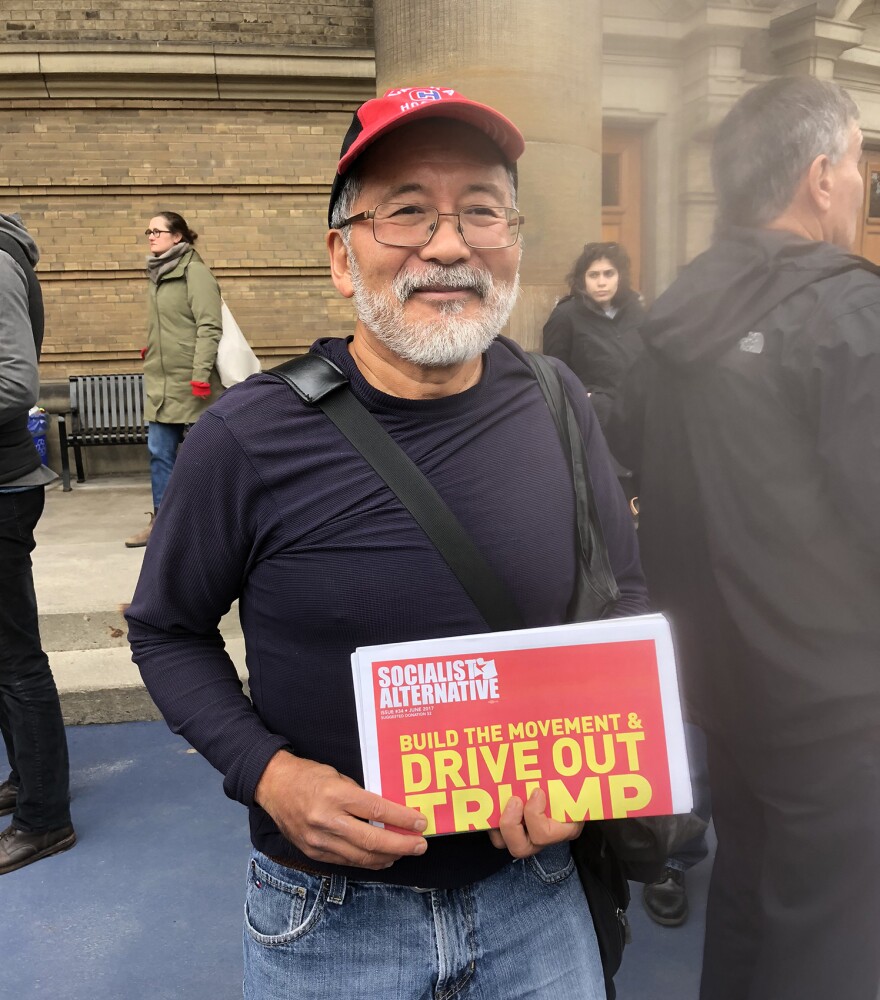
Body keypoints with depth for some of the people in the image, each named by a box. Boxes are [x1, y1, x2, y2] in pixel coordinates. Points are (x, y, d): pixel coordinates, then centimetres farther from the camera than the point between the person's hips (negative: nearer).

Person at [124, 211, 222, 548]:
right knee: (160, 453, 9)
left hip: (189, 381, -8)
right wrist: (150, 353, 19)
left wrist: (200, 375, -21)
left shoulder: (195, 271, -10)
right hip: (160, 380, 8)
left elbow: (209, 327, -16)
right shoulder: (158, 273, 15)